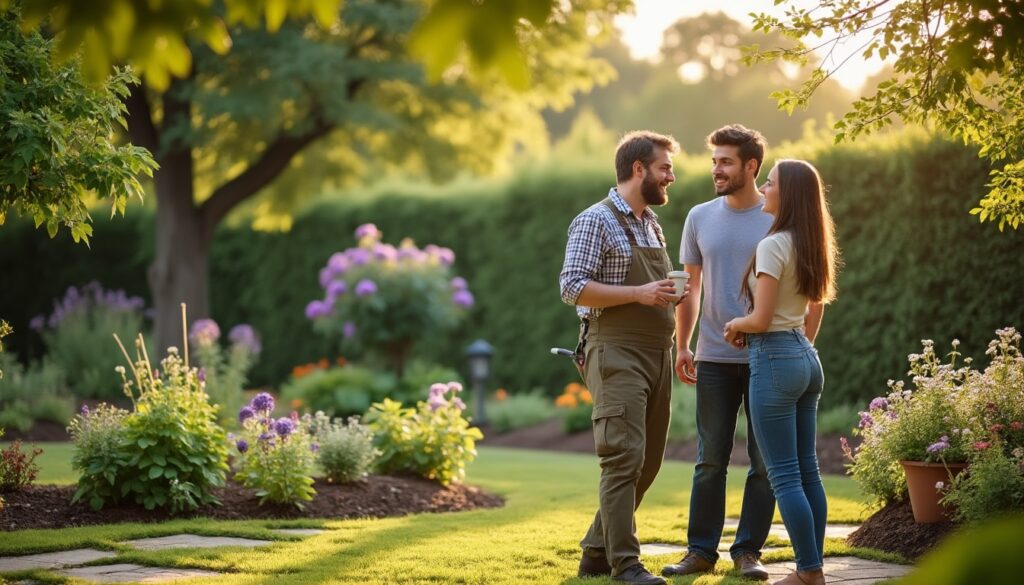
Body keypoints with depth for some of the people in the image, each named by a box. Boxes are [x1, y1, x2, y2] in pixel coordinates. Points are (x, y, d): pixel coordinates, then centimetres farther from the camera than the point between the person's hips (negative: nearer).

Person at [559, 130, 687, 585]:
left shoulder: (652, 224, 18)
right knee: (624, 457, -11)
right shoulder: (596, 221, -7)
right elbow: (572, 287, -15)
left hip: (656, 355, 9)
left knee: (648, 461, 9)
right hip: (617, 354, -9)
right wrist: (639, 294, -20)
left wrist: (670, 294, 6)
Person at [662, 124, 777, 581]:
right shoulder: (700, 218, 6)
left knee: (765, 462, 3)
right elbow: (690, 286, 12)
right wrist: (682, 345, 7)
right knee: (710, 460, 6)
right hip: (714, 358, 2)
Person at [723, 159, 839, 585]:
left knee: (783, 474, -4)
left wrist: (735, 325, 1)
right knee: (807, 470, 11)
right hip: (806, 358, 9)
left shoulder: (773, 246, -15)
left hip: (774, 359, -9)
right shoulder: (810, 247, 12)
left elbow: (761, 318, -18)